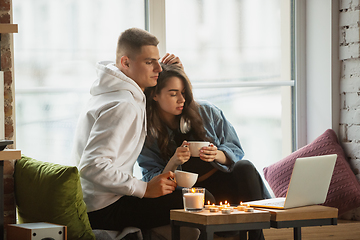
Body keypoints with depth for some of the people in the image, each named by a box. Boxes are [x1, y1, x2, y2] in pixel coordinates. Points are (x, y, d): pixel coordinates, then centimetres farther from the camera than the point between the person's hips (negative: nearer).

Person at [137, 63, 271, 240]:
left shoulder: (207, 112, 2)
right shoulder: (146, 134, -2)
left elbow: (235, 151, 7)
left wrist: (217, 155, -17)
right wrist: (174, 162, -23)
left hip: (222, 179, 2)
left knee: (244, 167, -30)